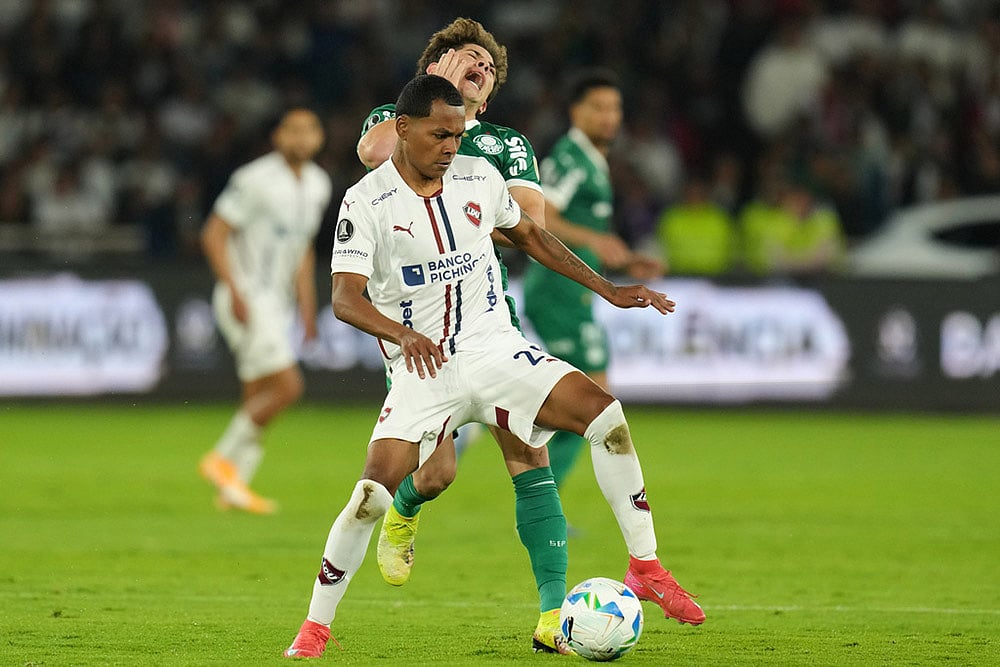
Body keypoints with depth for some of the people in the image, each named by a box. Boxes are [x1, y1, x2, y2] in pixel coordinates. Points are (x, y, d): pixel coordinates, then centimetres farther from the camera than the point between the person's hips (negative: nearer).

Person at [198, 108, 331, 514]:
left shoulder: (318, 186, 11)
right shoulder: (255, 180, -14)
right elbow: (214, 234, -13)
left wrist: (307, 309, 19)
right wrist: (235, 290, -21)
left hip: (276, 303, 8)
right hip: (247, 299, -8)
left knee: (256, 399, 6)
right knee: (287, 386, -15)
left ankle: (234, 487, 9)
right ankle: (223, 459, -4)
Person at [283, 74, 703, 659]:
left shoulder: (479, 177, 3)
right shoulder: (366, 203, -10)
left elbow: (528, 235, 20)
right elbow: (346, 299, -19)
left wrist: (608, 291, 16)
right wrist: (402, 335, -39)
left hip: (494, 346, 3)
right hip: (424, 368, -3)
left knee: (605, 414, -17)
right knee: (372, 495, -19)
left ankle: (647, 569, -8)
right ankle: (315, 628, 1)